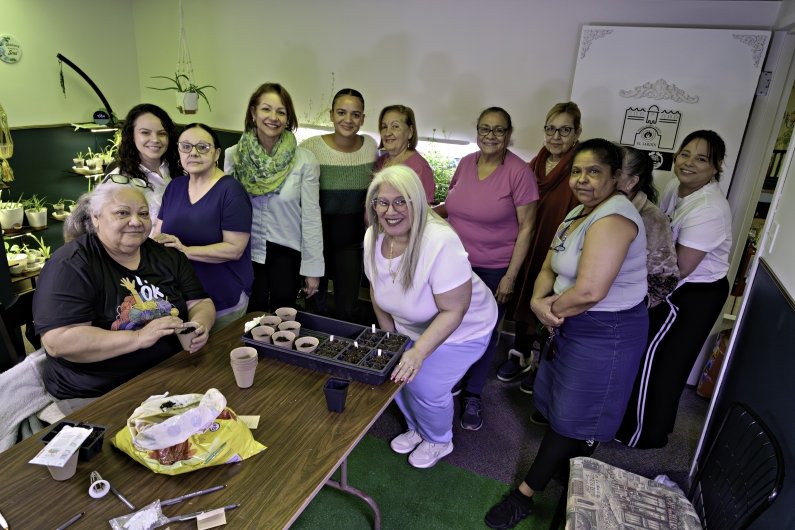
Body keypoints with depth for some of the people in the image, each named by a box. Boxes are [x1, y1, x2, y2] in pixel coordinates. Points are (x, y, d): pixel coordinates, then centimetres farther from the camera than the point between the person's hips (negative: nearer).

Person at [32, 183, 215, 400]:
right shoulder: (70, 265, -8)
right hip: (97, 396, -4)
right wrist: (139, 338, -25)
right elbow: (58, 342, -18)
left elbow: (201, 303, 10)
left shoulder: (167, 255, 8)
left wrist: (200, 325, -13)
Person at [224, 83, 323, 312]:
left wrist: (312, 269, -7)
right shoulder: (232, 156, -5)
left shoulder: (304, 160, -12)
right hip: (245, 253, 2)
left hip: (286, 254, -1)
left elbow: (311, 216, -9)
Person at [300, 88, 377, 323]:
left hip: (351, 240, 2)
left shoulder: (370, 145, -2)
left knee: (348, 310, 6)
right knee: (316, 307, 13)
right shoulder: (310, 147, -13)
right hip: (317, 236, -2)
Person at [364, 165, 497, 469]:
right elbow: (377, 288, 2)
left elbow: (453, 312, -30)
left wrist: (419, 352, -36)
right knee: (396, 374, 3)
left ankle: (439, 441, 24)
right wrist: (389, 336, 4)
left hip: (460, 329, -6)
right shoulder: (373, 237, -14)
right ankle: (416, 429, 36)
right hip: (410, 327, 6)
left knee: (424, 386, -11)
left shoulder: (440, 243, -36)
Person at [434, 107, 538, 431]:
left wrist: (510, 276, -13)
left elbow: (526, 228, -11)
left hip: (493, 270, -4)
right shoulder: (466, 163, 2)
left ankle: (473, 395, 31)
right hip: (455, 263, 4)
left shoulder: (519, 172, -13)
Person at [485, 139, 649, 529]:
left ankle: (525, 494, 19)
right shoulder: (579, 212, 7)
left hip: (606, 332, -9)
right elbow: (549, 268, 7)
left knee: (571, 416, 6)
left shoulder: (612, 219, -24)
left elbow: (589, 291, -32)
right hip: (573, 323, 9)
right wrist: (538, 301, -13)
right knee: (563, 403, 21)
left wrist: (551, 308, -13)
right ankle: (573, 465, 45)